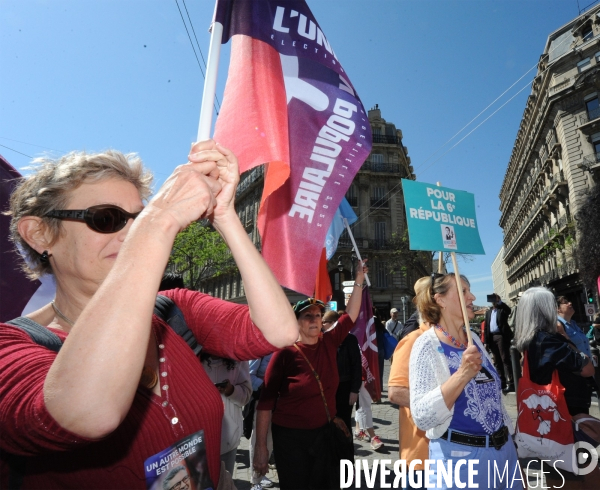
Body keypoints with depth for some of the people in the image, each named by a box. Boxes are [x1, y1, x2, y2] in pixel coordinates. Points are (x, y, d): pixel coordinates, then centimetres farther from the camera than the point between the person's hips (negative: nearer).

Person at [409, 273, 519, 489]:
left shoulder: (474, 339, 3)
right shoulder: (427, 345, -18)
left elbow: (494, 393, 15)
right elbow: (422, 417, -26)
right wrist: (462, 374, -32)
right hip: (459, 455, -6)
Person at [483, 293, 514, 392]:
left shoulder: (502, 309, 4)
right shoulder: (488, 312, 19)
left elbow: (508, 310, -22)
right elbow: (486, 326, 15)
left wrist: (499, 301, -21)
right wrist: (486, 340, 9)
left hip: (501, 336, -6)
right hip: (492, 337, 6)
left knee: (505, 359, -8)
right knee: (497, 361, 8)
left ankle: (510, 383, -8)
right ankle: (502, 382, 14)